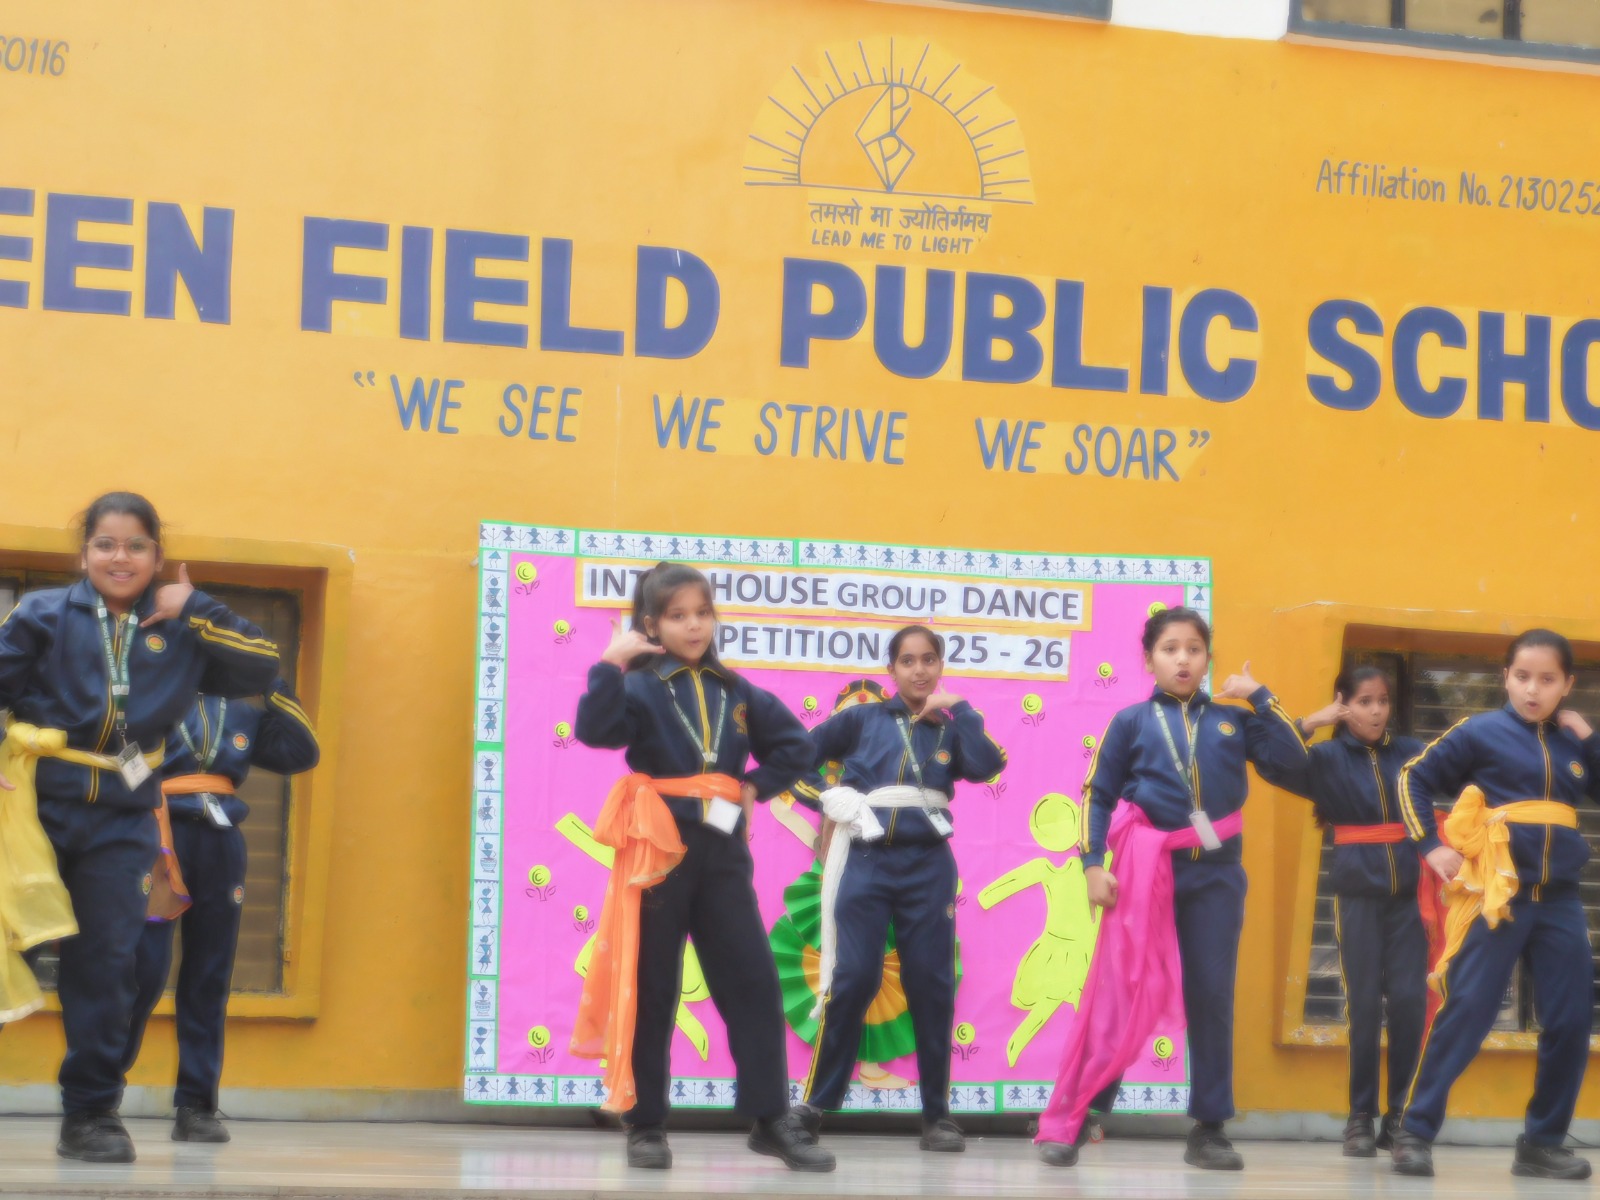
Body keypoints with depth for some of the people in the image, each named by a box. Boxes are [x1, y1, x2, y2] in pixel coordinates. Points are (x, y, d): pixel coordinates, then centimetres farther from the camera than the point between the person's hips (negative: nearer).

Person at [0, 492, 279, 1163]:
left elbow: (261, 668, 1)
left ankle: (91, 1113, 11)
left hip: (120, 823, 2)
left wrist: (195, 612, -5)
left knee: (106, 962, 1)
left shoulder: (178, 633, 8)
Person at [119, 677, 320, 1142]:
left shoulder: (239, 713, 19)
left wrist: (275, 688, 9)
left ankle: (196, 1105, 9)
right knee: (144, 970, -11)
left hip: (221, 843, 5)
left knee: (209, 981, 4)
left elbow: (300, 752, 14)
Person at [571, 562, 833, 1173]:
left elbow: (795, 746, 16)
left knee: (753, 983, 0)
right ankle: (646, 1124, 9)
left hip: (723, 852, 4)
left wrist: (757, 785, 5)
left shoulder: (735, 692, 10)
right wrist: (610, 664, -26)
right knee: (649, 987, 2)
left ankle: (771, 1118, 5)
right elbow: (594, 729, -23)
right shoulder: (639, 688, -3)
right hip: (657, 850, -4)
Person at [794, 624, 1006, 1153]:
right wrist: (830, 799, 0)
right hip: (866, 859, -1)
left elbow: (987, 765, -11)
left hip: (927, 865, 1)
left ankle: (937, 1113, 8)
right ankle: (814, 1104, -2)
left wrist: (957, 709, -6)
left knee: (931, 985, 1)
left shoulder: (949, 729, 9)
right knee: (852, 979, -8)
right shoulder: (862, 719, 8)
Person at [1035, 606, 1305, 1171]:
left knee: (1211, 997, 3)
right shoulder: (1131, 722, 3)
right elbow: (1098, 794, 2)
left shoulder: (1232, 721, 7)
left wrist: (1260, 698, -6)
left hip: (1215, 874, 2)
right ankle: (1065, 1122, 3)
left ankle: (1209, 1128, 11)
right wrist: (1094, 864, -6)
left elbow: (1291, 760, -4)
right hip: (1146, 871, -2)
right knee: (1120, 998, -2)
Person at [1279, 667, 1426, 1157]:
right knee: (1364, 1005, 1)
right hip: (1358, 894, -1)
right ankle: (1361, 1116, 10)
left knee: (1409, 1001, -3)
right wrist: (1311, 722, -15)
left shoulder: (1410, 752, 6)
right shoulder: (1328, 757, 1)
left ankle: (1402, 1116, 6)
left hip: (1408, 892, 2)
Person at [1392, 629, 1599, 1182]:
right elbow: (1414, 779, 3)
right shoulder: (1481, 733, -1)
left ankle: (1542, 1143, 14)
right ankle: (1414, 1132, -2)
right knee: (1466, 1013, -8)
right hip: (1497, 897, -4)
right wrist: (1430, 846, -6)